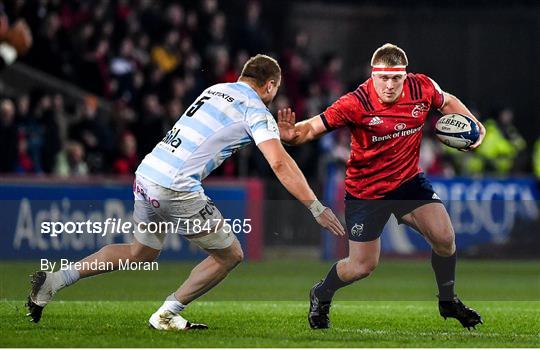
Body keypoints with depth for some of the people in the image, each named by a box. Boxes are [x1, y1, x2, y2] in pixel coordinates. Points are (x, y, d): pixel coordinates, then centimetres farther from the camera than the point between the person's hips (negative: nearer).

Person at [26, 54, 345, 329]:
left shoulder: (216, 90, 19)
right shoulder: (256, 111, -3)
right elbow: (280, 164, -12)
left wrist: (280, 131, 35)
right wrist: (316, 208, -11)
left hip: (147, 173, 8)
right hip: (177, 189, -8)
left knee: (140, 253, 26)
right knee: (230, 254, 8)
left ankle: (54, 280, 18)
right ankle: (168, 314, 10)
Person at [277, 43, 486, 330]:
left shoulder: (422, 88, -12)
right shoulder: (356, 103, -26)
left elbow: (448, 102, 11)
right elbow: (314, 127, -27)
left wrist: (475, 125, -2)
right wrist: (291, 134, -48)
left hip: (409, 181, 4)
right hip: (365, 191, -4)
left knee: (444, 238, -11)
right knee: (362, 266, 1)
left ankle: (447, 301, 17)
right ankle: (320, 295, 34)